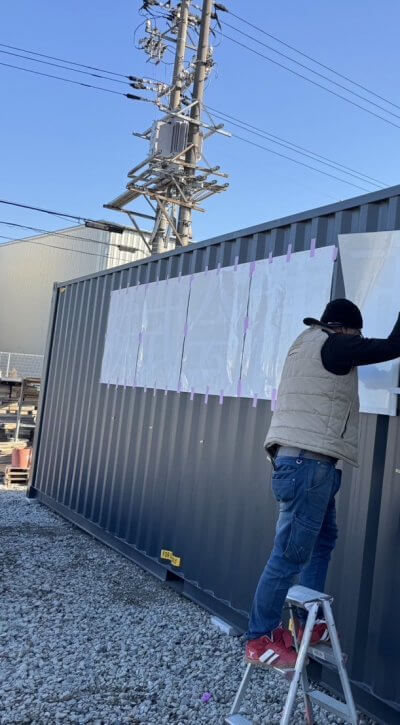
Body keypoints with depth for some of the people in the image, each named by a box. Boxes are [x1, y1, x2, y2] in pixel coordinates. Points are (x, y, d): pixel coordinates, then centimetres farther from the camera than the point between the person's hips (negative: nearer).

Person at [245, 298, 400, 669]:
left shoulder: (310, 344, 19)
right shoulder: (331, 346, -8)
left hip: (307, 459, 11)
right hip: (308, 461, -11)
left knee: (322, 539, 18)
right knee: (291, 553, -6)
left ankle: (307, 623, 26)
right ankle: (259, 640, 3)